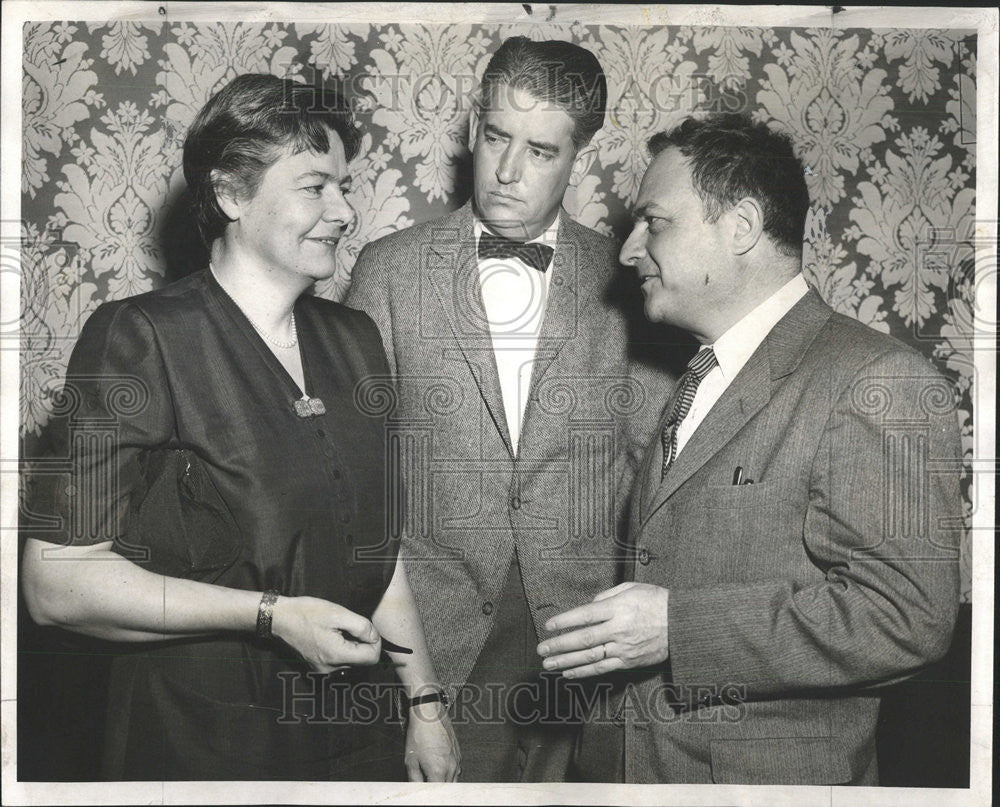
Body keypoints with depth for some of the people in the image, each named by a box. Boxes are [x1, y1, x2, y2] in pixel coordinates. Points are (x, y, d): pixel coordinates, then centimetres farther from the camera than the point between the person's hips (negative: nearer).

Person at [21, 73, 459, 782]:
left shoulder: (354, 339, 6)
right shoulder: (138, 340, -15)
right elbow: (58, 583, -19)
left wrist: (425, 702, 9)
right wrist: (271, 614, -22)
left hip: (355, 728, 6)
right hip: (202, 747, -6)